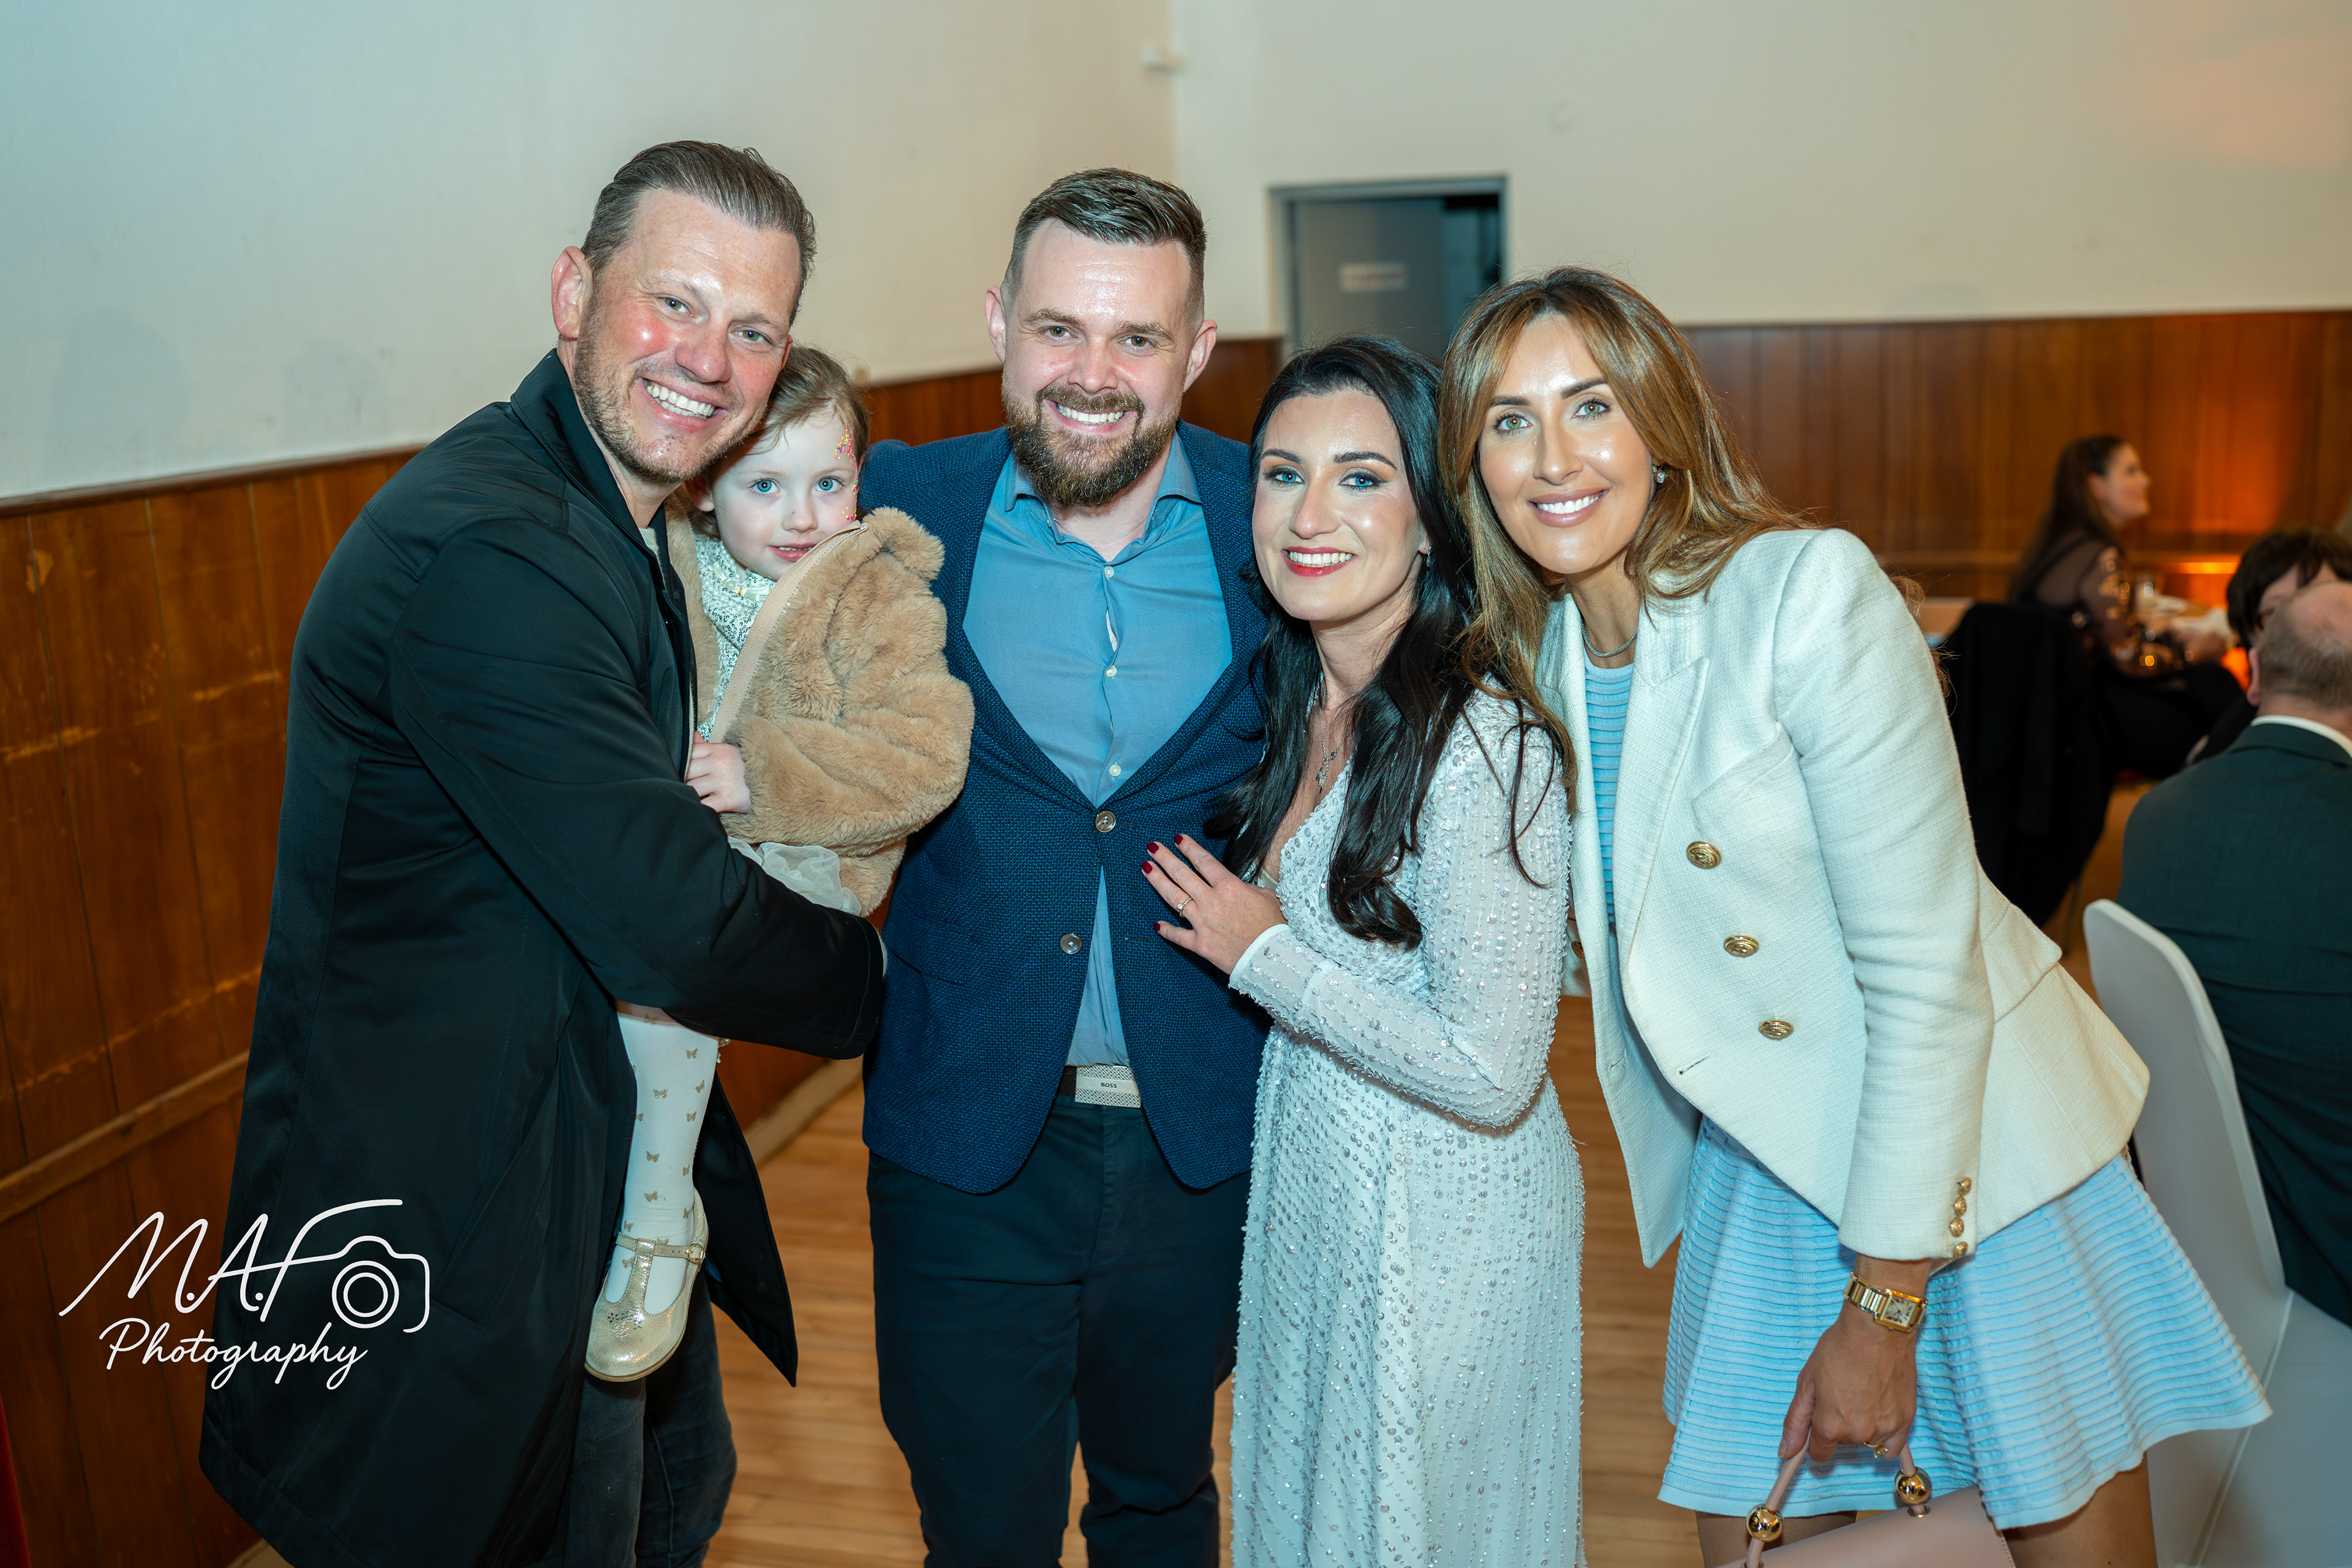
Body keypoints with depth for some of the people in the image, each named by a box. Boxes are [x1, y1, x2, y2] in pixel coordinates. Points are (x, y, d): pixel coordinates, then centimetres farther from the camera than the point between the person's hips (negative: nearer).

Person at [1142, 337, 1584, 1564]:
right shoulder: (1291, 704, 0)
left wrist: (1264, 956, -19)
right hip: (1304, 1185, 8)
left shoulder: (1485, 742, -26)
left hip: (1444, 1223, -8)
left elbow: (1490, 1073, -26)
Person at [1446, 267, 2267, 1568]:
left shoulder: (1812, 594, -20)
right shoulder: (1536, 652, 0)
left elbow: (1927, 973, -21)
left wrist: (1882, 1306, -18)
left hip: (1963, 1161, -5)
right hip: (1760, 1169, 5)